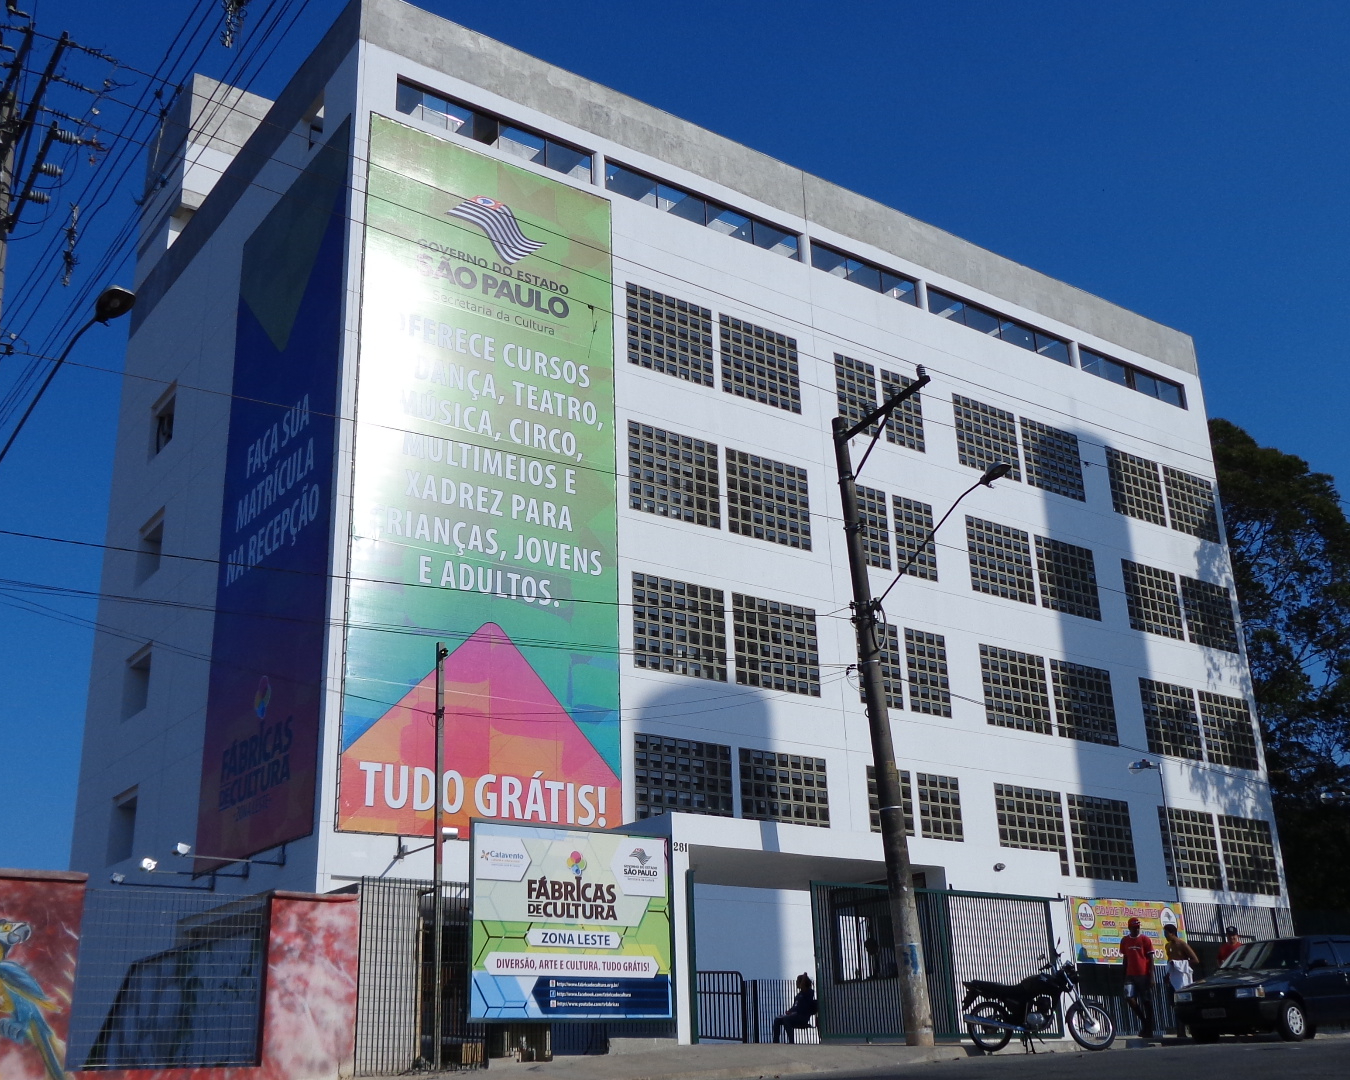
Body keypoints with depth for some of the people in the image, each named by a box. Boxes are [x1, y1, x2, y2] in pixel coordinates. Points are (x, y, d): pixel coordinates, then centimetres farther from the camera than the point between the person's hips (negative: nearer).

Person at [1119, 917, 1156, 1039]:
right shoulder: (1124, 941, 8)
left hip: (1144, 976, -3)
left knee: (1147, 1002, 1)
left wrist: (1151, 977, -10)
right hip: (1131, 976, 3)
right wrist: (1124, 977, 13)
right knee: (1129, 998, -11)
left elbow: (1150, 959, -4)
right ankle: (1143, 1020, 10)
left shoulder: (1145, 939, -3)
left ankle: (1149, 1030, 8)